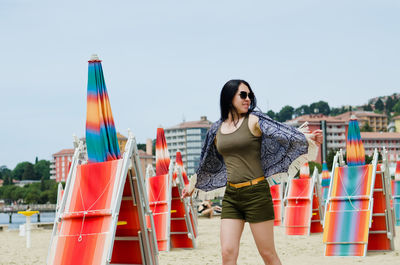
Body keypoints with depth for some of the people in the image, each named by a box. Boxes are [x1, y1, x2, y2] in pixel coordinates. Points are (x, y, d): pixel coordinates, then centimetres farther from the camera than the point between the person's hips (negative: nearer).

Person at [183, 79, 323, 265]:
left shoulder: (254, 121, -1)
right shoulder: (217, 129, 12)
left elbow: (281, 133, -15)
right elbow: (207, 162, 27)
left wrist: (307, 137, -32)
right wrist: (193, 185, 38)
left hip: (256, 193, -4)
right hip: (231, 195, 4)